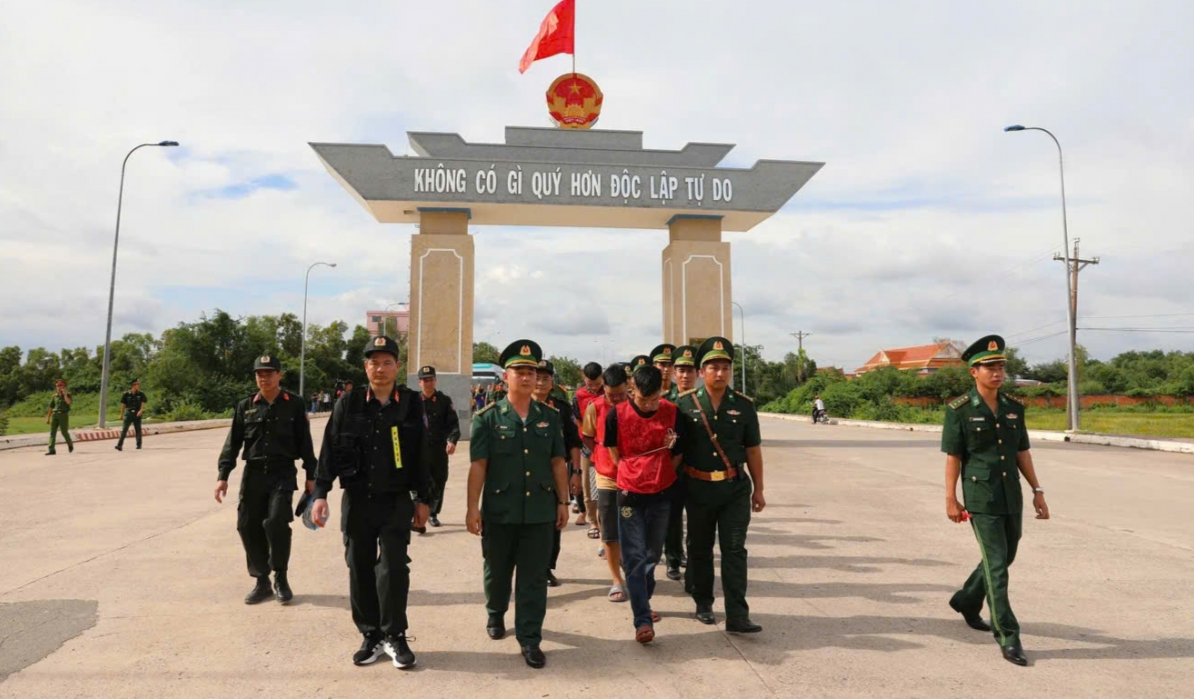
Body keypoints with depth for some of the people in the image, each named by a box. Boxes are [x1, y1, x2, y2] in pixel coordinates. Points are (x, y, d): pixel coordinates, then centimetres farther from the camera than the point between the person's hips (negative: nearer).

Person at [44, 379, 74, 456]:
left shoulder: (67, 394, 0)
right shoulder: (54, 396, 10)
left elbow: (68, 402, -23)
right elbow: (51, 408, 14)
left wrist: (65, 394, -18)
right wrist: (48, 418, 12)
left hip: (64, 415, -4)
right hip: (55, 415, 4)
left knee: (64, 432, 1)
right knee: (52, 432, -5)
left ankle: (70, 444, 28)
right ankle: (52, 450, -8)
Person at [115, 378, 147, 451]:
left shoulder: (141, 394, 4)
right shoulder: (126, 394, 2)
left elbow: (143, 404, -4)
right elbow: (123, 405, 7)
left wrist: (141, 410, -23)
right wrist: (121, 415, 7)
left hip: (137, 414, 1)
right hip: (128, 413, -1)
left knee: (138, 430, 8)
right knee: (124, 429, -8)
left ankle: (139, 445, 17)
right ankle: (119, 445, -11)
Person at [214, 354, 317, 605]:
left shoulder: (294, 404, 1)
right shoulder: (245, 406, 7)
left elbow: (305, 442, 2)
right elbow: (232, 443, 7)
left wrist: (310, 476, 1)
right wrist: (223, 475, -1)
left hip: (283, 473, -3)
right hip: (253, 473, 3)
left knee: (276, 522, -16)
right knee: (248, 526, 3)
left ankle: (280, 577, 4)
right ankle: (262, 581, 18)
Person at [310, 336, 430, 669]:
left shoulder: (412, 405, -1)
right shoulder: (349, 404, 0)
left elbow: (422, 455, 2)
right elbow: (330, 451, 0)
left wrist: (423, 499, 2)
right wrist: (320, 494, -7)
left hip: (396, 502, -1)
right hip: (357, 501, 2)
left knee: (394, 569, -4)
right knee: (360, 570, 9)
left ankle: (395, 636, 14)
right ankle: (371, 635, 24)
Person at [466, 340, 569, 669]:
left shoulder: (550, 417, 3)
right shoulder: (487, 417, -5)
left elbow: (558, 463, 7)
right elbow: (478, 466, -8)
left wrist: (562, 501, 4)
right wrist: (473, 507, -11)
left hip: (539, 511, 1)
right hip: (499, 511, -1)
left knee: (534, 578, 5)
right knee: (497, 572, 18)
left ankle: (530, 639, 16)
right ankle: (495, 614, 45)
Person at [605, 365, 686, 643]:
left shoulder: (673, 413, -7)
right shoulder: (617, 415, -10)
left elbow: (678, 455, 4)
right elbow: (615, 455, 3)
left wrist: (660, 475, 1)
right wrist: (634, 476, 2)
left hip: (661, 494, 2)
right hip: (630, 494, -2)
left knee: (652, 555, 15)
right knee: (634, 558, -4)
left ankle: (643, 603, 35)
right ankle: (643, 620, -2)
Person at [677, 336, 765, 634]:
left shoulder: (743, 405, 0)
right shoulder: (684, 404, -5)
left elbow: (753, 450, 6)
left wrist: (758, 489, 6)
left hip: (735, 488, 1)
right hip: (698, 488, 0)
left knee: (734, 550, -1)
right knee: (699, 549, 13)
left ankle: (737, 616, 4)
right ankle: (703, 604, 30)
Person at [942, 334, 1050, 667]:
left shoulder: (1014, 408, 6)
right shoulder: (959, 411, -10)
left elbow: (1022, 453, 10)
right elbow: (952, 457, -8)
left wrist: (1037, 491, 6)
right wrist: (950, 500, -8)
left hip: (1011, 497, 6)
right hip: (980, 499, -6)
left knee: (1005, 558, 17)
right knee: (996, 565, -7)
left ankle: (966, 601, 41)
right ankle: (1008, 639, 2)